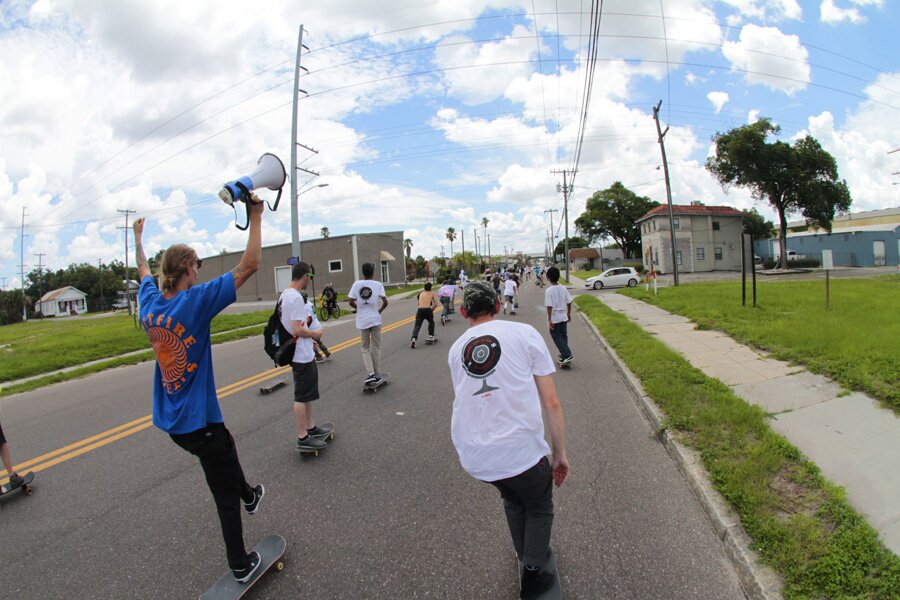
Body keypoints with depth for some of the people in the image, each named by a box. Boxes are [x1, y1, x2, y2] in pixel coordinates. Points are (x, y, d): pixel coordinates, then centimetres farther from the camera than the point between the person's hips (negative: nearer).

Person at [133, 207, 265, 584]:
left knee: (224, 454, 33)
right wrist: (255, 218, -18)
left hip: (170, 419, 8)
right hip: (198, 421, -8)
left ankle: (249, 496, 56)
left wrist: (138, 236, 38)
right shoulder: (196, 301, -22)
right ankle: (239, 565, 23)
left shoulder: (150, 303, -1)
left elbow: (144, 269, 21)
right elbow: (249, 265, -26)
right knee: (225, 494, 8)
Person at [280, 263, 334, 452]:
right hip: (302, 356, -10)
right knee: (302, 397, -1)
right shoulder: (296, 298, -21)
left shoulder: (285, 295, 10)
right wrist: (315, 334, -10)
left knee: (308, 394, 21)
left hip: (304, 353, 10)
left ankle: (311, 427, 33)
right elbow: (297, 329, -25)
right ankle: (302, 438, 8)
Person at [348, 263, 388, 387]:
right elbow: (385, 302, -7)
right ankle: (376, 375, 18)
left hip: (362, 321, 1)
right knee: (376, 347, 12)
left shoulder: (356, 284, -1)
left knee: (365, 348, 13)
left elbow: (351, 303, -2)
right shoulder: (378, 284, -4)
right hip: (375, 320, -1)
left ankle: (371, 374, -2)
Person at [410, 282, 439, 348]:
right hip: (428, 310, -1)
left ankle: (413, 339, -26)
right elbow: (435, 304, 8)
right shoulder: (433, 294, 17)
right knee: (431, 322, 28)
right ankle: (431, 336, 23)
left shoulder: (421, 293, 26)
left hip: (420, 310, 1)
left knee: (417, 326, -4)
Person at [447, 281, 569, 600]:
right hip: (521, 451, -4)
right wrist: (559, 453, 6)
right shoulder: (524, 333, -2)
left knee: (512, 496, 35)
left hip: (472, 457, 4)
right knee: (539, 507, 28)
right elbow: (551, 403, -3)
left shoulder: (455, 349, 8)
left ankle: (526, 556, 49)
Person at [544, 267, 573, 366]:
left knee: (557, 337, 3)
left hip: (554, 318, -5)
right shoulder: (563, 289, -1)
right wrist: (569, 314, 18)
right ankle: (564, 355, 25)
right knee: (564, 336, 16)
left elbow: (549, 306, -19)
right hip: (563, 317, 5)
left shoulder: (548, 291, -17)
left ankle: (567, 355, -9)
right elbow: (569, 302, 4)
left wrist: (549, 319, -14)